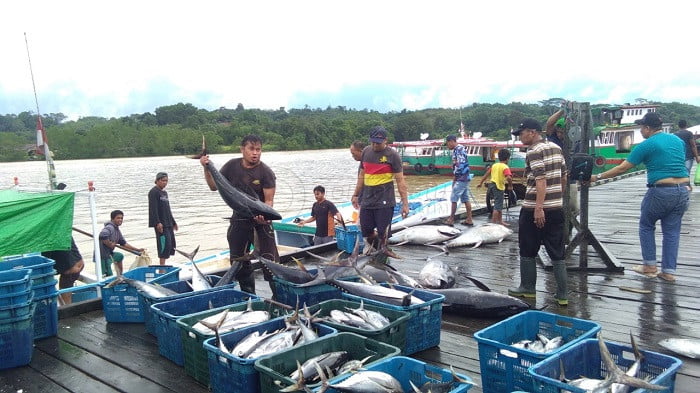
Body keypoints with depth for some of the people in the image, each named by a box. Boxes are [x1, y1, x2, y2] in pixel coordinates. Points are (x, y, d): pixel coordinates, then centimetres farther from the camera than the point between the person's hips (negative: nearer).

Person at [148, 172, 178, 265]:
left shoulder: (164, 192, 20)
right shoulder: (154, 192, -7)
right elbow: (153, 209, -16)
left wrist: (173, 222, 27)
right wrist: (157, 223, -24)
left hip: (168, 224, 9)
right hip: (160, 224, -9)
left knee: (171, 243, 8)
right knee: (165, 243, -14)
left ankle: (163, 264, 15)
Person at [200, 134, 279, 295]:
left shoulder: (265, 172, -11)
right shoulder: (232, 166, 2)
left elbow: (269, 200, -13)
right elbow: (214, 186, 10)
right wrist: (207, 169, -4)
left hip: (260, 221, -5)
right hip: (239, 221, 5)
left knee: (270, 262, -10)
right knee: (239, 263, 15)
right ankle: (248, 295, 31)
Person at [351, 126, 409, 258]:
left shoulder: (392, 155, -6)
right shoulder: (366, 152, 8)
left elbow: (400, 180, -7)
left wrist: (405, 203, -11)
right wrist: (356, 195, 19)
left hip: (384, 201, -5)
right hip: (367, 200, 5)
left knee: (383, 232, -3)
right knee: (366, 231, 7)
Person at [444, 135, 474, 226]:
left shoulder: (458, 149, -13)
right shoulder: (461, 148, 17)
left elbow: (459, 165, -21)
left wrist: (455, 178, -12)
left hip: (460, 179, -10)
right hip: (465, 178, 10)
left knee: (454, 199, -4)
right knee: (466, 199, 10)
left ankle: (451, 219, 2)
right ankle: (469, 219, 13)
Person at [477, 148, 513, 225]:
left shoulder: (494, 165, 9)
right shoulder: (505, 167, -13)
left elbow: (486, 174, 11)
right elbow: (509, 177, -29)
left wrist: (481, 183, 17)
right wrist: (510, 185, -13)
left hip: (493, 185, 8)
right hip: (499, 187, -8)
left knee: (499, 205, 21)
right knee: (497, 206, -2)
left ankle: (500, 221, 31)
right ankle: (494, 223, -2)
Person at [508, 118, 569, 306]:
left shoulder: (534, 151, -12)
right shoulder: (556, 148, 12)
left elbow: (541, 180, -22)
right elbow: (564, 177, 17)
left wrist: (538, 208, -26)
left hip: (534, 209, -7)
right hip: (557, 208, 7)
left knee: (527, 251, 9)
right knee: (557, 253, 8)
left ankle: (528, 288, 19)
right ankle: (562, 294, 9)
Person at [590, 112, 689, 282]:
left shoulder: (646, 145, -8)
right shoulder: (678, 140, 12)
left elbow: (622, 168, -7)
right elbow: (679, 164, 21)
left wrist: (598, 177, -1)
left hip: (661, 191, -6)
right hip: (683, 190, 6)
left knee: (646, 226, 14)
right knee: (672, 231, 11)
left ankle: (650, 266, 16)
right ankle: (669, 271, 13)